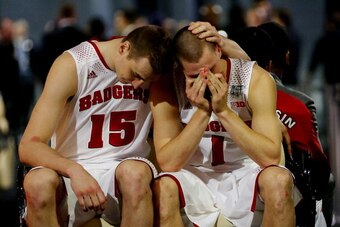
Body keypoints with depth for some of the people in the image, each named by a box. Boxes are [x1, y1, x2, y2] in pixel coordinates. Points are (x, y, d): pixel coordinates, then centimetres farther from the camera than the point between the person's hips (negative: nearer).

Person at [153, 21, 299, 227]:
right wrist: (203, 112, -27)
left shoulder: (255, 78, -14)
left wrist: (223, 111, -29)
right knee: (164, 187, -33)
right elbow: (167, 164, -18)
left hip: (245, 175, 0)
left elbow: (271, 157, -21)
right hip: (196, 178, 0)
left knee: (278, 179, -33)